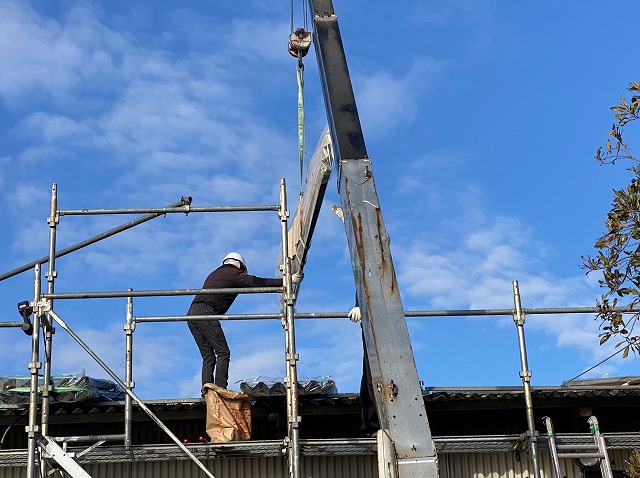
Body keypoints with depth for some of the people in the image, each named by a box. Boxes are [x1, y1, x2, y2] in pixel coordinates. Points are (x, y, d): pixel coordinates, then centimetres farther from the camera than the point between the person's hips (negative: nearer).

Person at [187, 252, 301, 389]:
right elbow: (260, 283, 3)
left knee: (208, 357, 8)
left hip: (191, 314, 8)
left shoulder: (214, 274, 31)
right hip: (205, 312, -8)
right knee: (223, 352, -7)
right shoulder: (234, 274, 8)